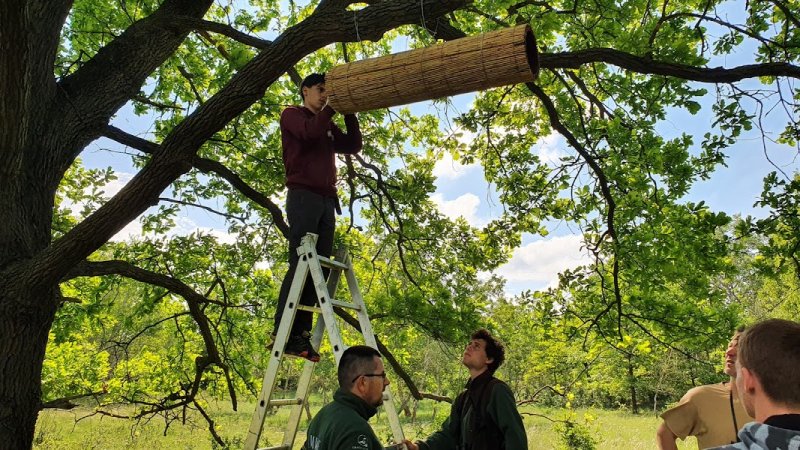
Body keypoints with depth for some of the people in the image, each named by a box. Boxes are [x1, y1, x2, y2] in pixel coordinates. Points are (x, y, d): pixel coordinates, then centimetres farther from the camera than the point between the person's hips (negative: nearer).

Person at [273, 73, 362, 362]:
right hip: (303, 196, -6)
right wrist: (330, 107, -1)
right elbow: (310, 132, -10)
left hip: (327, 200, 6)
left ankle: (301, 334, -5)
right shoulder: (292, 115, 11)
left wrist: (349, 112, 12)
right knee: (301, 263, -14)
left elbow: (353, 146, 17)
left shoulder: (328, 126, 28)